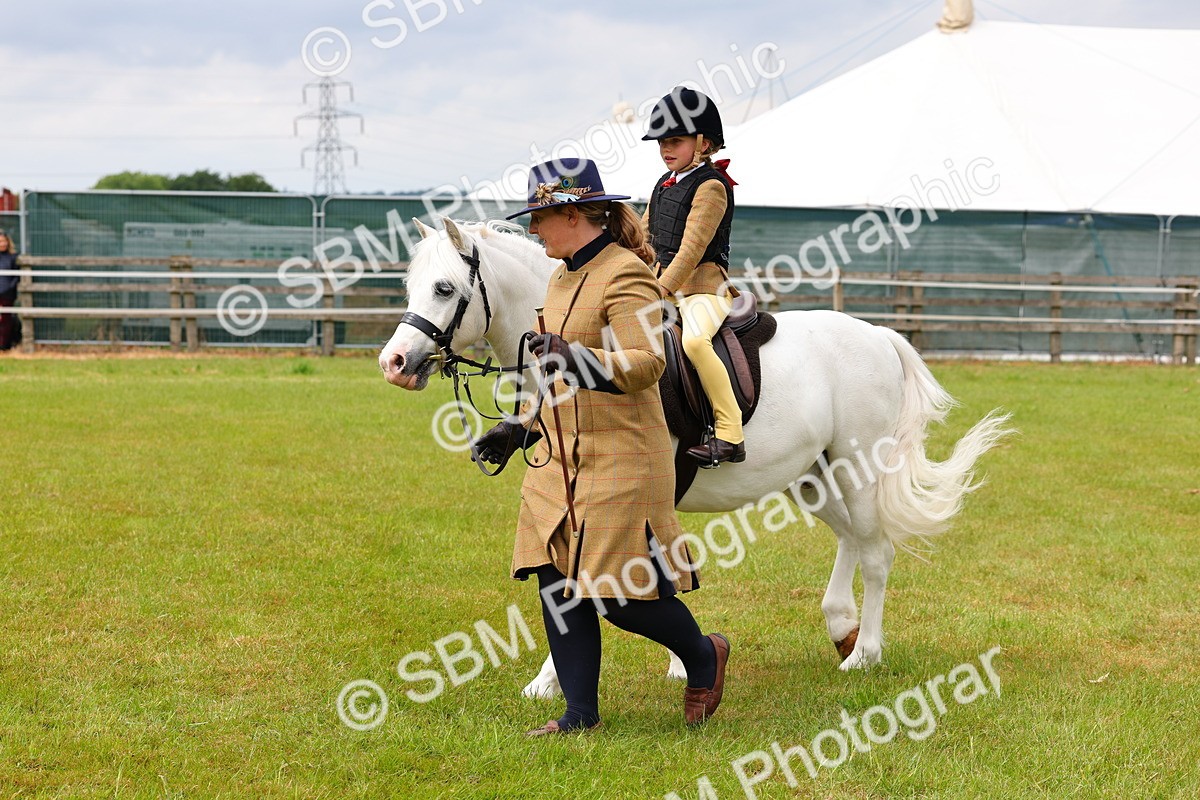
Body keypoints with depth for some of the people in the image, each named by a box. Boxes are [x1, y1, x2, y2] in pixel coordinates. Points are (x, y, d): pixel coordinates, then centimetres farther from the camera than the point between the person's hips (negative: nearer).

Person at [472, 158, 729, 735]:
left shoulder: (625, 275, -13)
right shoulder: (562, 279, 15)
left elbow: (647, 363, -22)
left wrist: (577, 358, -36)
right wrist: (518, 428, 20)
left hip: (621, 458, -9)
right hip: (561, 456, 9)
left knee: (618, 592, -6)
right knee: (559, 584, 5)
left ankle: (704, 655, 20)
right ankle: (580, 713, 13)